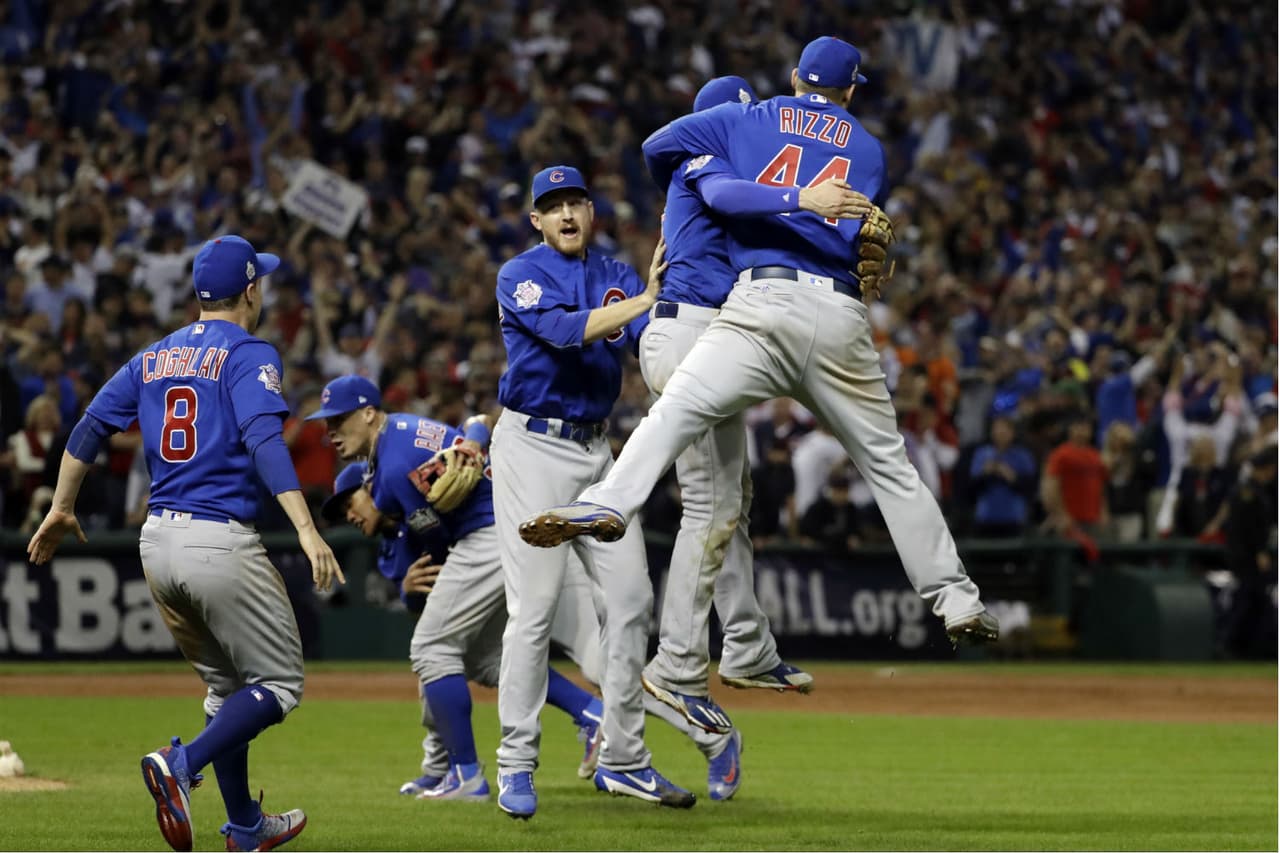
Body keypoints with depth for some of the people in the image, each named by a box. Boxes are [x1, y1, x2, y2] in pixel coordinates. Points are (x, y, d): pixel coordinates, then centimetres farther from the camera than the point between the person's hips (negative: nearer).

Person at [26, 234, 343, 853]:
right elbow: (264, 440, -20)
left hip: (158, 542, 7)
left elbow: (89, 428, 13)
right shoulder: (249, 354, -6)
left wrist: (61, 510, 25)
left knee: (228, 687, 20)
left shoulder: (154, 357, 14)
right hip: (221, 541, -7)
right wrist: (306, 530, -28)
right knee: (278, 683, 1)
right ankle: (182, 764, -21)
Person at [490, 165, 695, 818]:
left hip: (596, 451, 6)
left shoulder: (615, 275, 10)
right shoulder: (521, 275, -7)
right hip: (533, 447, -6)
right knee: (534, 609, -9)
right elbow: (566, 330, -25)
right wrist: (644, 299, -31)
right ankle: (516, 765, -3)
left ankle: (622, 760, 11)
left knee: (631, 597, 3)